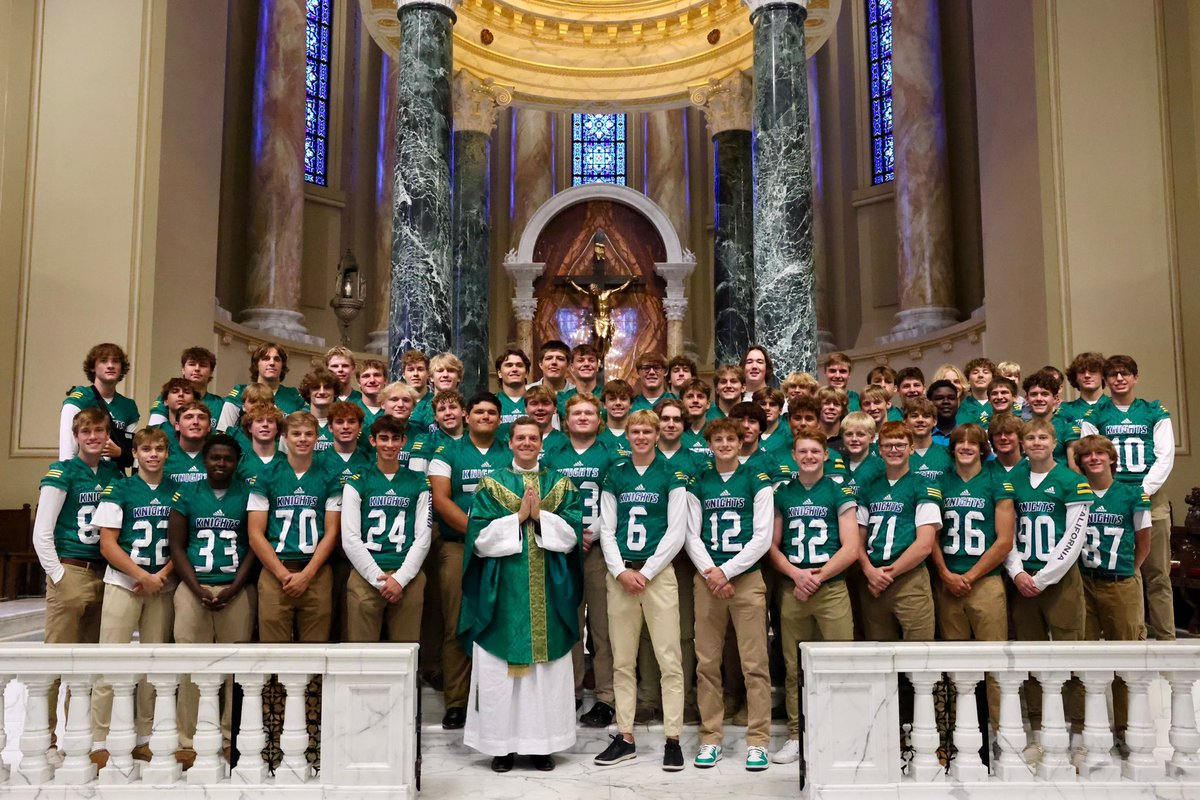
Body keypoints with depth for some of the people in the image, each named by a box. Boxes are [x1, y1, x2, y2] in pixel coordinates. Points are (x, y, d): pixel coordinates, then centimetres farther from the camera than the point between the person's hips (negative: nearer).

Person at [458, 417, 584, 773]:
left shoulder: (560, 485, 11)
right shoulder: (491, 484, 8)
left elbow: (572, 534, 0)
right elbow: (481, 537, -3)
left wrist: (540, 516, -11)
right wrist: (518, 516, -10)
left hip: (548, 592, 1)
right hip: (503, 590, -1)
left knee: (548, 666, 2)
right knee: (500, 667, -1)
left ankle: (542, 743, 12)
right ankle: (503, 743, 10)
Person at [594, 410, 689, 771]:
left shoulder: (672, 476, 2)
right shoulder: (615, 475, 10)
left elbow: (676, 533, -3)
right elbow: (606, 530, 9)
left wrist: (645, 573, -8)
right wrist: (621, 572, -4)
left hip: (658, 572, -3)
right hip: (619, 574, 3)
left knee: (669, 659, -4)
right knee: (622, 661, 7)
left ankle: (673, 739, 3)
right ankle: (625, 737, 15)